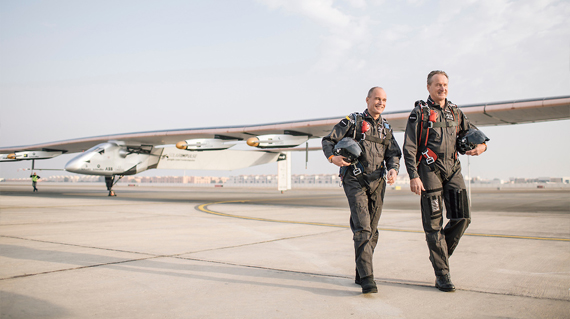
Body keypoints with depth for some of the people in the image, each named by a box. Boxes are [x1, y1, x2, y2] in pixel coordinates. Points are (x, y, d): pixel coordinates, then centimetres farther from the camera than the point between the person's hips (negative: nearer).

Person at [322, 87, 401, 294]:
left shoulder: (386, 128, 17)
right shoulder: (353, 121, 2)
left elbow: (393, 154, 12)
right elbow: (328, 141, 1)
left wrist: (393, 169, -10)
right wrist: (332, 157, -19)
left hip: (377, 182, 6)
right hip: (355, 181, -6)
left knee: (372, 231, 9)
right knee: (362, 229, -15)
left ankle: (360, 275, 22)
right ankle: (367, 279, -18)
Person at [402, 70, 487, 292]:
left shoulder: (455, 112, 15)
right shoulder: (419, 112, 1)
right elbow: (409, 147, -4)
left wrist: (481, 145, -1)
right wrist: (413, 176, -13)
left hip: (452, 168, 5)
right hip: (429, 169, -5)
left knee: (462, 217, -4)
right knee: (433, 224, -2)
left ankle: (440, 253, 20)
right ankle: (442, 274, 5)